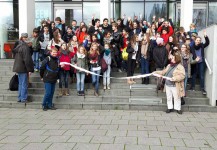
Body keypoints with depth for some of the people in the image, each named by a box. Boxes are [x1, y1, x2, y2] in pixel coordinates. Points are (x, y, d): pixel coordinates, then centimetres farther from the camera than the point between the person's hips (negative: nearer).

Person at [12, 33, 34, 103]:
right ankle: (23, 98, 5)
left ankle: (20, 98, 23)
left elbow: (15, 56, 18)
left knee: (20, 83, 17)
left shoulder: (18, 46, 10)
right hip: (23, 68, -9)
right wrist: (29, 69, -15)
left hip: (18, 67, 9)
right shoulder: (25, 47, -19)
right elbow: (27, 59, -21)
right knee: (24, 84, -1)